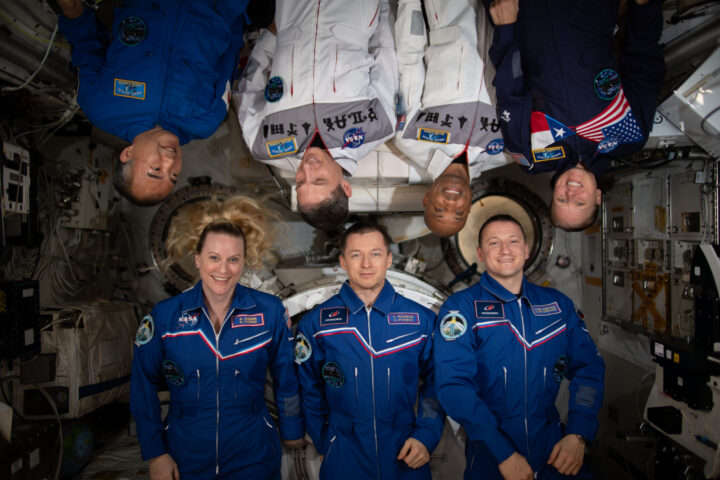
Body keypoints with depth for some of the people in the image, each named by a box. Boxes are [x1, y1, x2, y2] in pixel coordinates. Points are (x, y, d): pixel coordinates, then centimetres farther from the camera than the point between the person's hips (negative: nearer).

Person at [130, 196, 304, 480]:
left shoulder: (270, 312, -11)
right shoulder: (164, 315, -9)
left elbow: (286, 378, -1)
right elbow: (144, 387, -1)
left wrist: (292, 431, 8)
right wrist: (155, 453, -1)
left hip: (253, 457, -1)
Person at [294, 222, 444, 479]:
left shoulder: (422, 319, -4)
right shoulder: (315, 322, -4)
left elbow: (436, 383, 3)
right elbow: (309, 391, 2)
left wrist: (426, 436, -6)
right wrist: (325, 442, -2)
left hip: (407, 458, 1)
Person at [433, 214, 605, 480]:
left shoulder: (558, 303, 5)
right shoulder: (460, 307, -9)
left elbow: (587, 367, 5)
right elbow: (454, 384, -17)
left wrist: (578, 435, -8)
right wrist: (504, 454, -20)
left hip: (555, 453, 4)